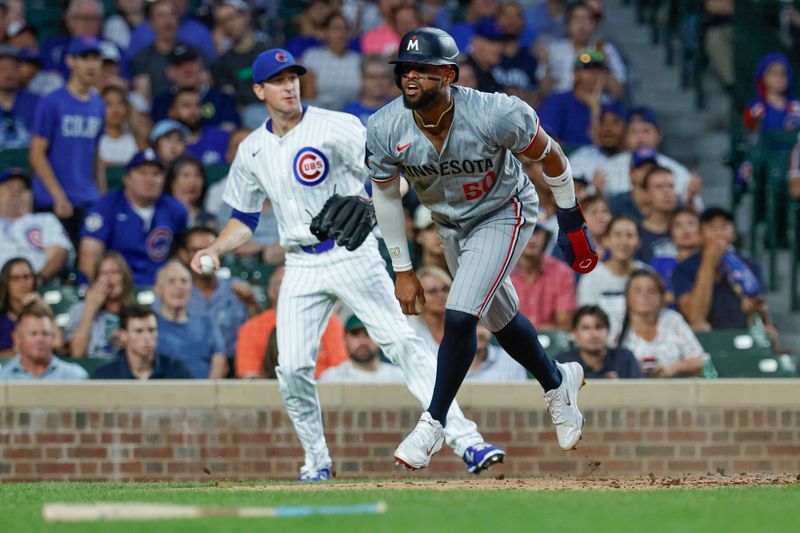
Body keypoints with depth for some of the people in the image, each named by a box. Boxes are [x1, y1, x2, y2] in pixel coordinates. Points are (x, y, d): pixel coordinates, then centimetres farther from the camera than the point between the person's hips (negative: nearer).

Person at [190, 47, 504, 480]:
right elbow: (244, 219, 18)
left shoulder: (335, 127, -7)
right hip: (301, 268, 4)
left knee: (402, 343, -15)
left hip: (353, 254, -4)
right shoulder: (252, 151, 8)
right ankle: (317, 461, 15)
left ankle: (463, 438, -20)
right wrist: (215, 249, 1)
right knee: (292, 368, -5)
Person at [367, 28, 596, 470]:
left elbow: (548, 155, -15)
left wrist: (571, 223, -6)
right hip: (450, 225, 5)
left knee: (459, 317, -19)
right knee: (500, 320, 18)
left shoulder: (494, 115, -33)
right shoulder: (385, 130, -22)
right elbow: (385, 194, -4)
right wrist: (402, 271, -1)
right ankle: (557, 382, 45)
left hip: (503, 215, -5)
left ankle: (433, 424, -6)